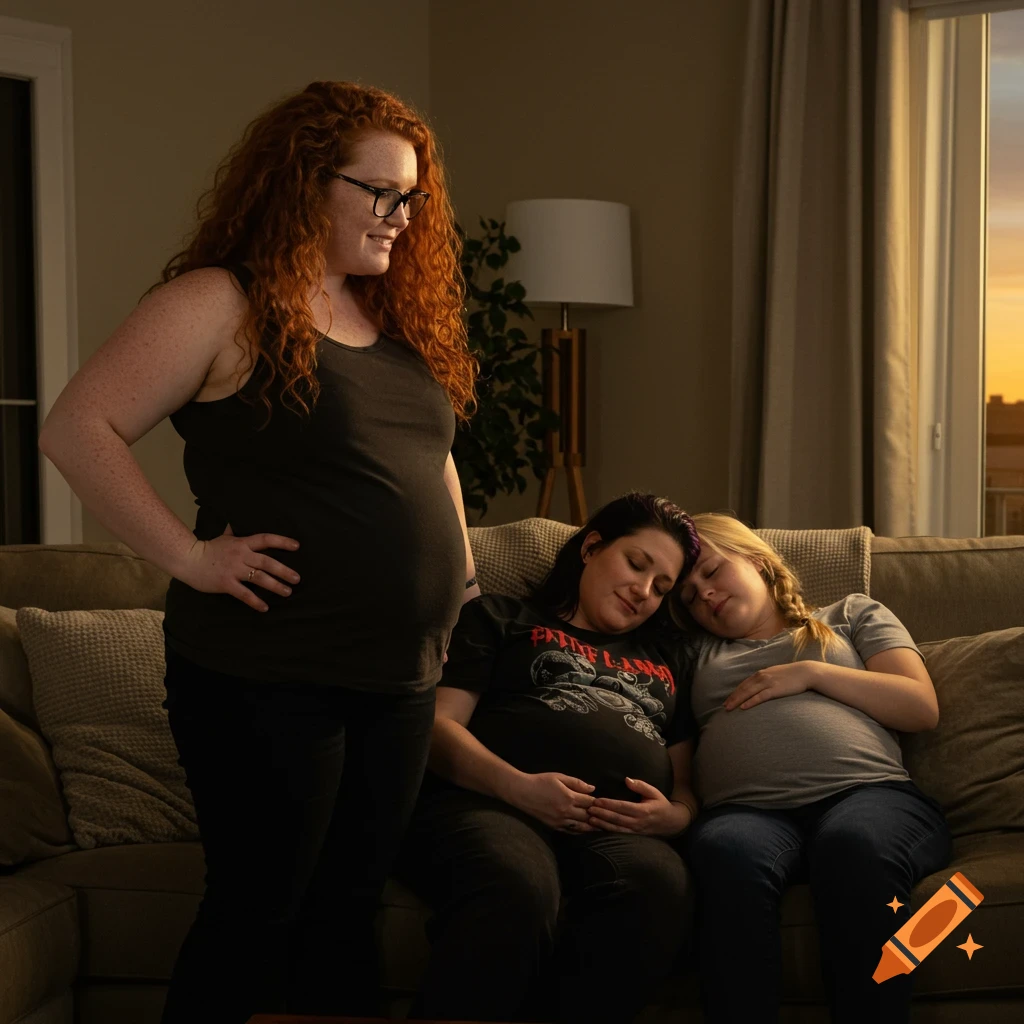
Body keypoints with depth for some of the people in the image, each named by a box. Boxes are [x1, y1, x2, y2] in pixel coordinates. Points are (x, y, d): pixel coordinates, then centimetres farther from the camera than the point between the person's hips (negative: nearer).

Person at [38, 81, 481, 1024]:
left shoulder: (403, 317, 14)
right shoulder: (220, 304, -9)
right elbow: (77, 429, -15)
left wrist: (462, 579, 15)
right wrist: (190, 557, -17)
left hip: (402, 678, 7)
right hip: (266, 682, -7)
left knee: (347, 912, 15)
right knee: (256, 912, 4)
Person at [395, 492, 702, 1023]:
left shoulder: (666, 658, 34)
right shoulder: (498, 618, 22)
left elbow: (685, 782, 29)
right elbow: (438, 725, 8)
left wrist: (673, 815, 3)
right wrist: (517, 785, -11)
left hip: (622, 829, 3)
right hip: (488, 800, -3)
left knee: (658, 886, -36)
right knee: (517, 892, -41)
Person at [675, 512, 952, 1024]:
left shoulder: (853, 614, 27)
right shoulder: (697, 653, 33)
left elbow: (922, 707, 13)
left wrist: (810, 673, 6)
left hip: (868, 792, -1)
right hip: (746, 810, 1)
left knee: (854, 842, -39)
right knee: (728, 852, -38)